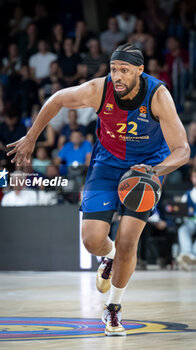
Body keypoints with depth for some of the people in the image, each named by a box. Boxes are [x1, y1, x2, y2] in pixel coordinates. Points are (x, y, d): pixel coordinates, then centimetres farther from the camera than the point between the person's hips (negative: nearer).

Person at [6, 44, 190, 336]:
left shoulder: (158, 96, -29)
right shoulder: (98, 90, -24)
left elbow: (182, 150, -29)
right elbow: (57, 100, -3)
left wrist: (157, 170, -49)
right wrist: (31, 138, 3)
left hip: (148, 165, -2)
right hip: (108, 161, 2)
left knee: (127, 242, -12)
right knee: (92, 240, -9)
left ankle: (114, 309, 12)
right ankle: (110, 258, 31)